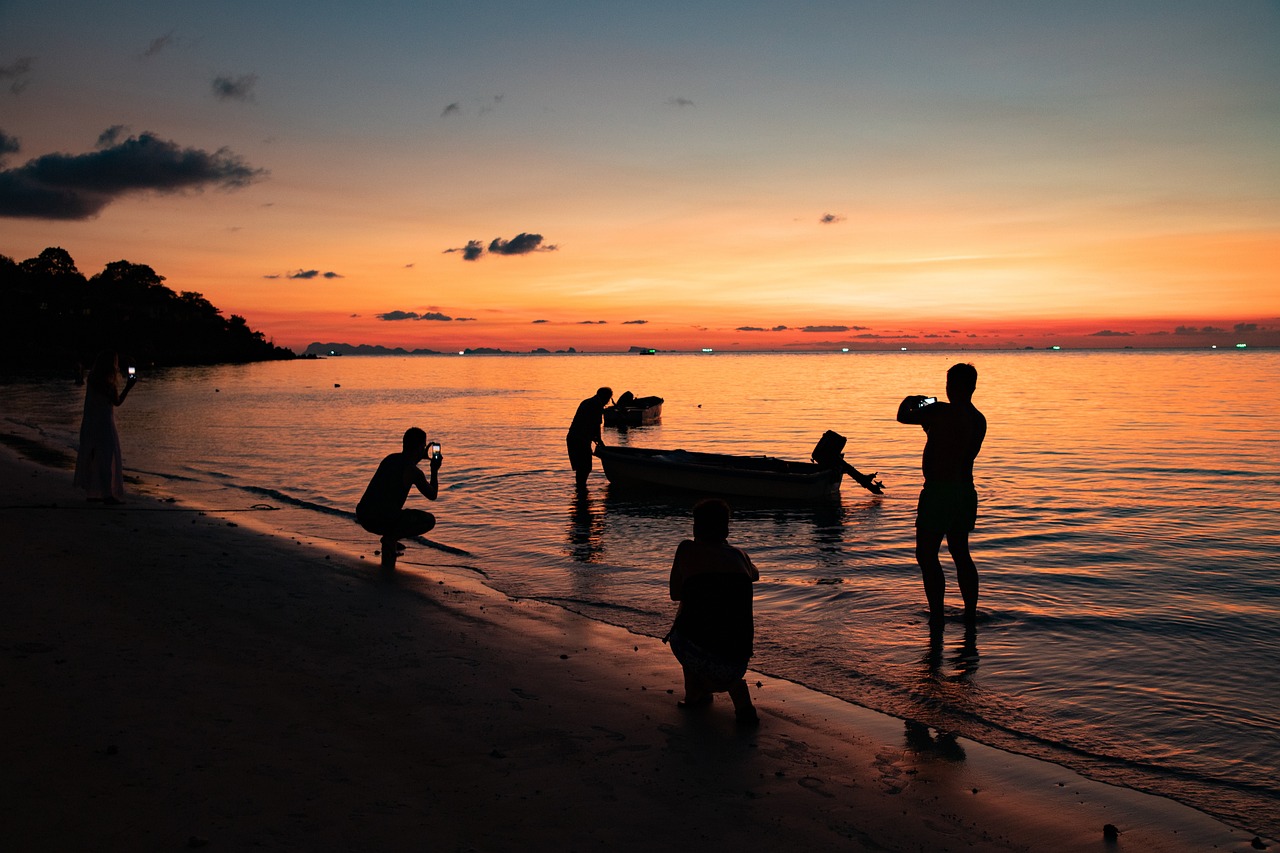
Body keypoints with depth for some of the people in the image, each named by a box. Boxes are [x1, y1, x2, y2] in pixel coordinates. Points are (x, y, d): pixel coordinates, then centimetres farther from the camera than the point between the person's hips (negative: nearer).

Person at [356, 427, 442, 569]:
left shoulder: (390, 458, 12)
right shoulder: (414, 472, -9)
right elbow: (432, 495, 5)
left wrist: (421, 457, 35)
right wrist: (435, 470, 16)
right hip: (382, 521, -8)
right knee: (430, 520, 8)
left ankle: (390, 538, 22)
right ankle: (391, 537, -5)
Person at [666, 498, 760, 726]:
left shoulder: (687, 549, 6)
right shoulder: (738, 555, 15)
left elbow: (675, 594, 20)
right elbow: (755, 574, 41)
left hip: (694, 654, -2)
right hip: (736, 664, 2)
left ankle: (694, 693, 29)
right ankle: (743, 704, 16)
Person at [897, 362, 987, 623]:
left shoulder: (941, 412, -17)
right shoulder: (980, 420, 7)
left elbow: (903, 417, -8)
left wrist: (909, 401, 14)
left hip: (939, 492, -8)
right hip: (965, 491, 8)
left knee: (926, 555, 1)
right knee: (960, 553, 18)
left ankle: (937, 615, 0)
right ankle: (970, 613, 25)